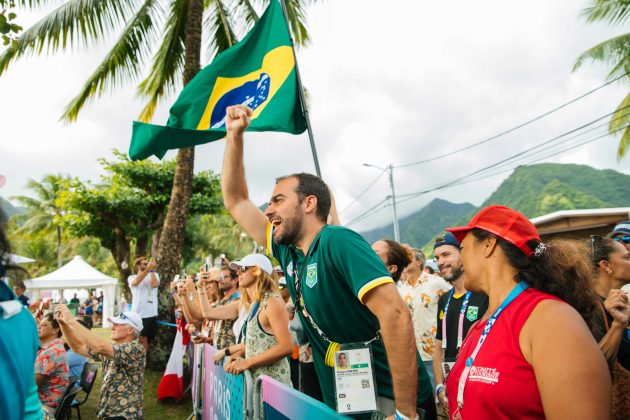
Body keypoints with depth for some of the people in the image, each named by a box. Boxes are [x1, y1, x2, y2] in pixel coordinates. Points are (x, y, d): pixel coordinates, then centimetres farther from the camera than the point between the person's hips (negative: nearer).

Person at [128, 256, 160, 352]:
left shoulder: (154, 275, 9)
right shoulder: (132, 277, 8)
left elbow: (155, 284, -14)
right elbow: (135, 282, -18)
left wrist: (152, 270, -8)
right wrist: (148, 268, -25)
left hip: (149, 314, -1)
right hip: (136, 314, 1)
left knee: (143, 339, 5)